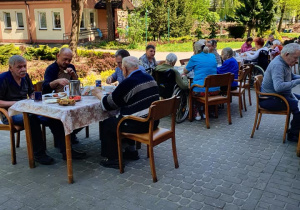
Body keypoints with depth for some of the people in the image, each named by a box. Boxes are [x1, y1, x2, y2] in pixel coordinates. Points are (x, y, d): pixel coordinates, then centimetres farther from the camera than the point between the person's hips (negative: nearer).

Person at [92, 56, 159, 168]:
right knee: (115, 119, 29)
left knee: (105, 124, 6)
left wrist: (99, 94, 11)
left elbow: (107, 105, -9)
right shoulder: (149, 78, 7)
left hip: (139, 125, -9)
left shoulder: (128, 83, -18)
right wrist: (119, 91, 24)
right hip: (153, 121, 9)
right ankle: (131, 151, 34)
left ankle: (113, 159, 12)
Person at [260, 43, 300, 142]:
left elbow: (292, 76, 27)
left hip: (281, 95, 11)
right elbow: (278, 87, -36)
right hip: (270, 99, -11)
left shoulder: (285, 63, 11)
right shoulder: (277, 65, -23)